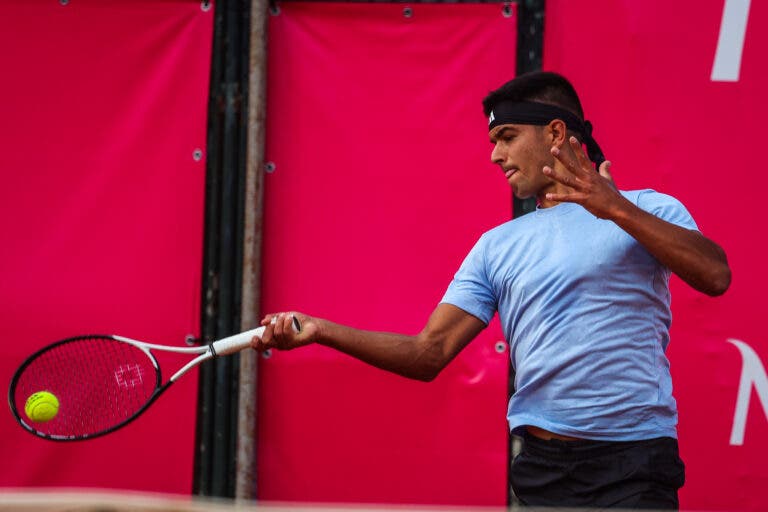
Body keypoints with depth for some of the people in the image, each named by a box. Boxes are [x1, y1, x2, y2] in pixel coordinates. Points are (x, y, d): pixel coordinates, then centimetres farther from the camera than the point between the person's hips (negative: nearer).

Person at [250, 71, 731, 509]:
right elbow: (428, 354, 9)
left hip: (633, 464, -4)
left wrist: (618, 209, -20)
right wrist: (322, 331, -4)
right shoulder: (496, 246, 15)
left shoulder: (647, 211, 5)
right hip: (541, 467, 4)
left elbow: (715, 276, -13)